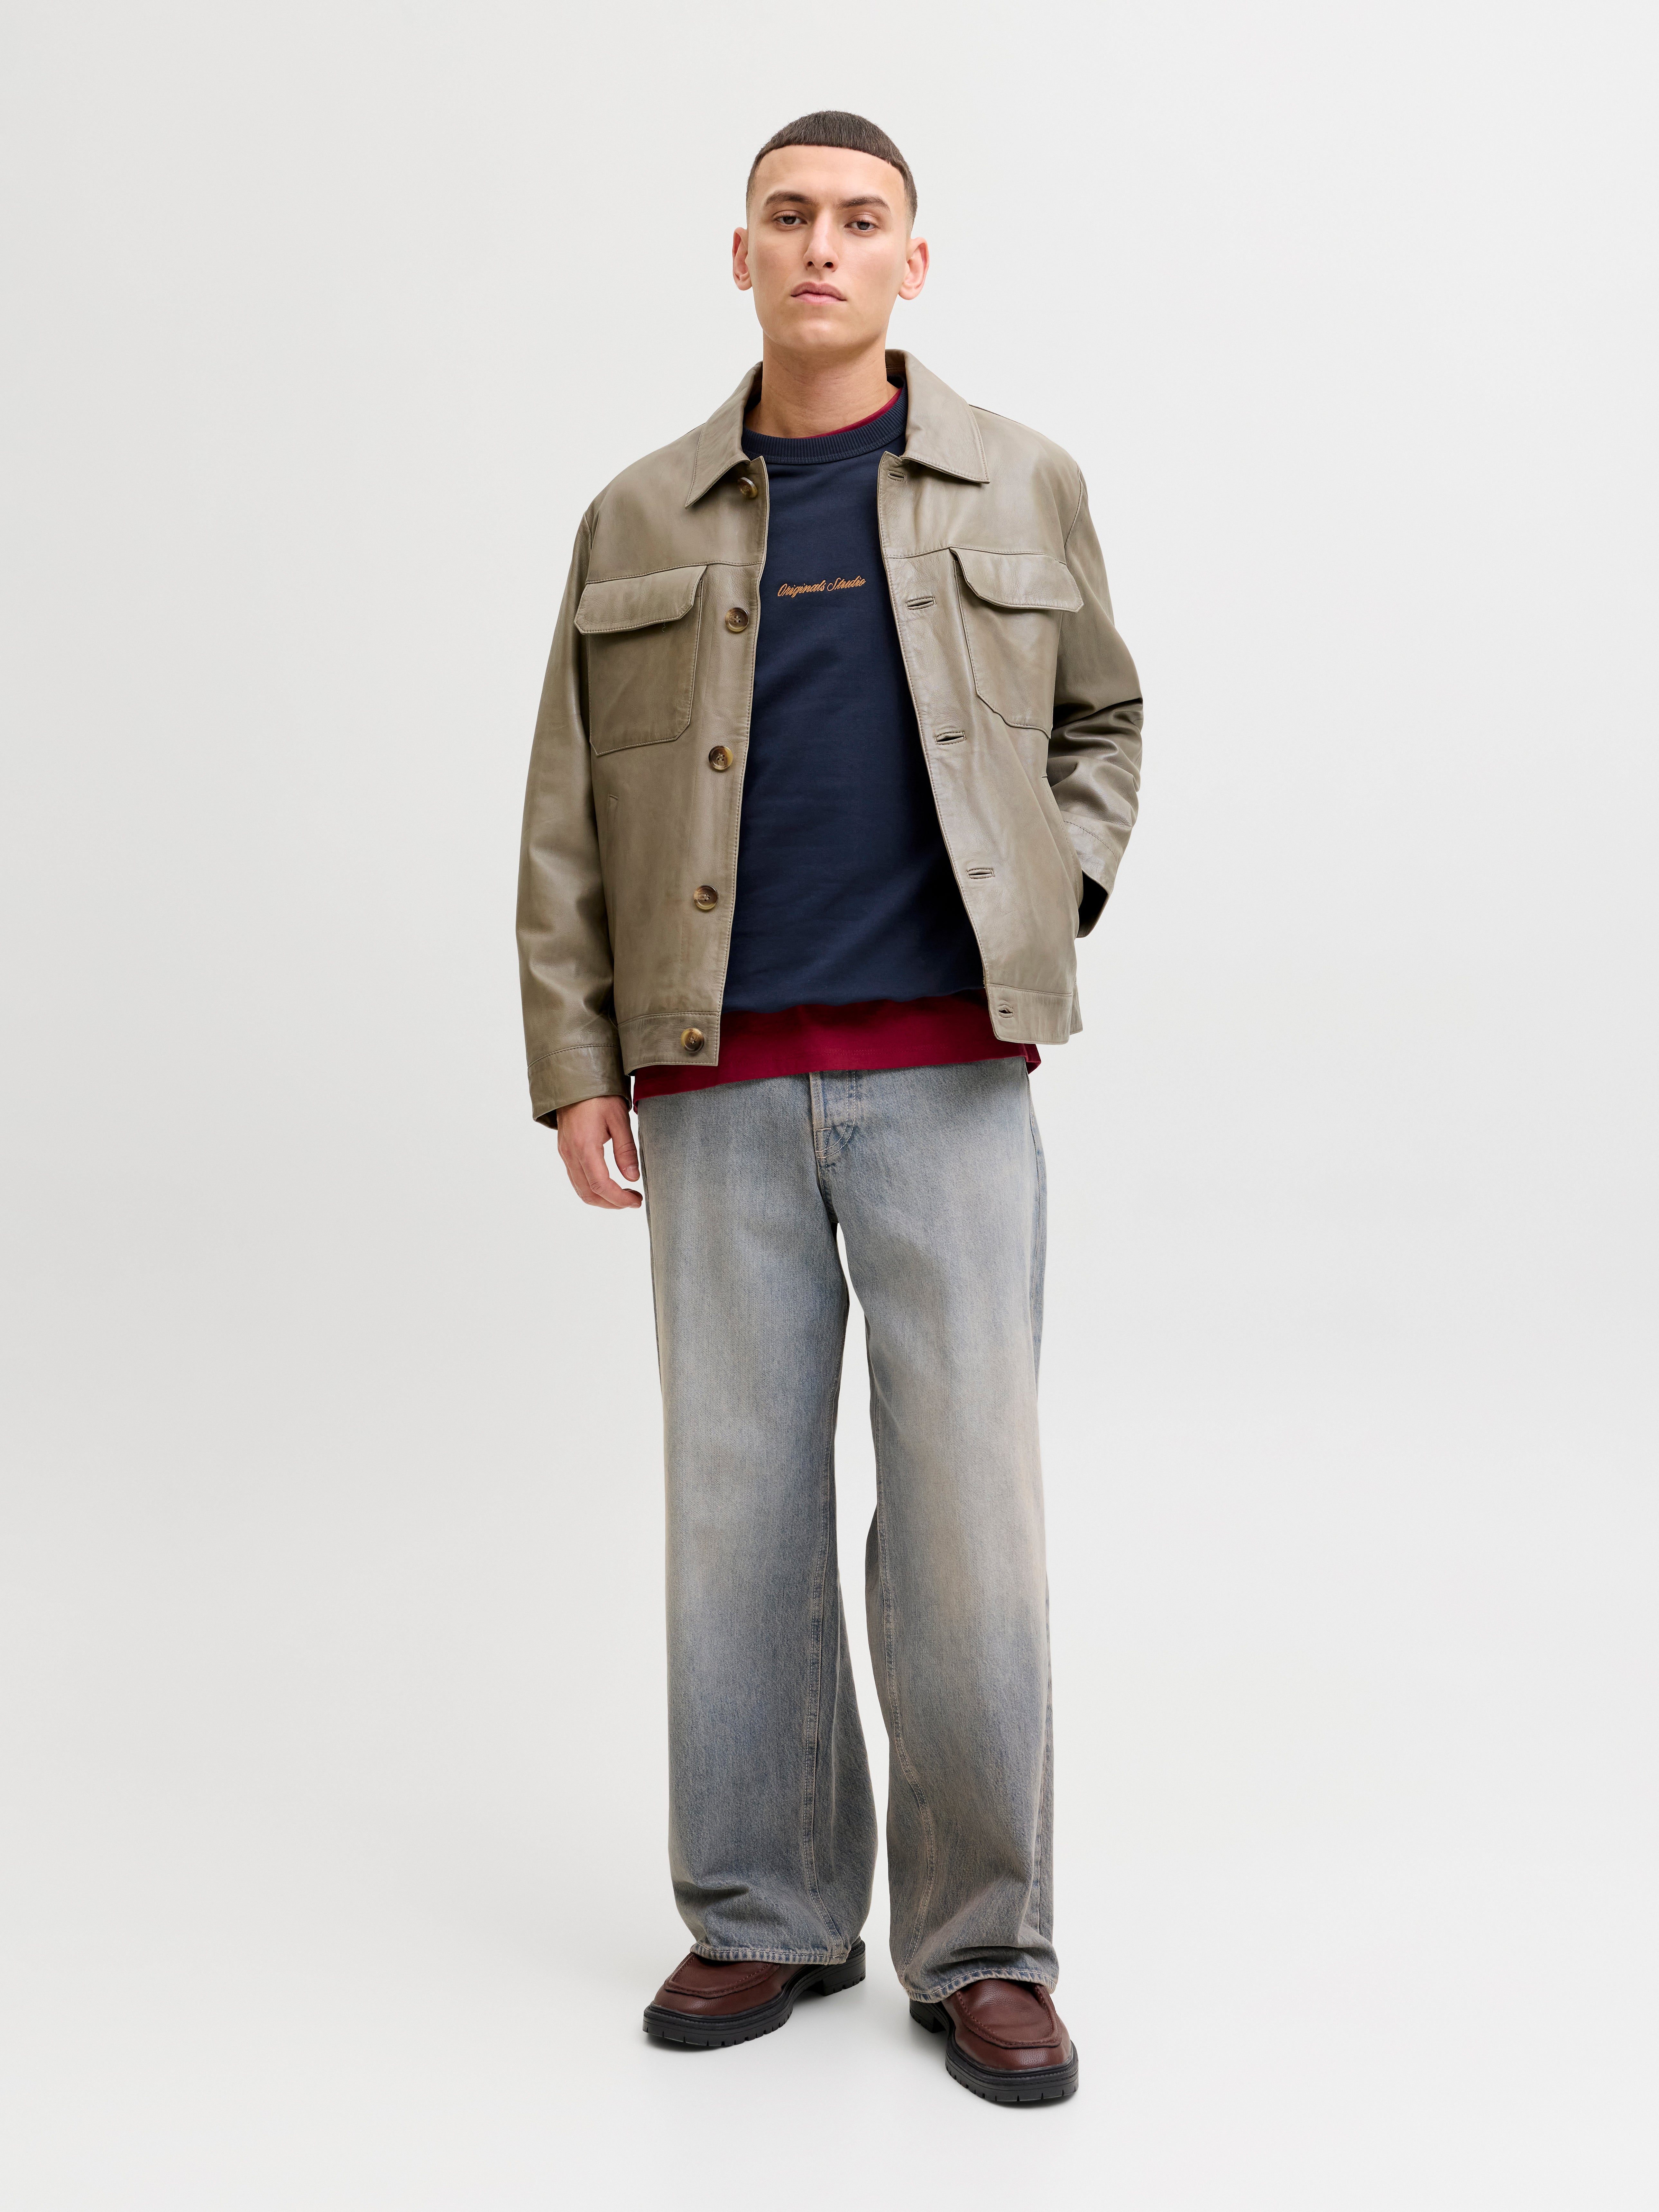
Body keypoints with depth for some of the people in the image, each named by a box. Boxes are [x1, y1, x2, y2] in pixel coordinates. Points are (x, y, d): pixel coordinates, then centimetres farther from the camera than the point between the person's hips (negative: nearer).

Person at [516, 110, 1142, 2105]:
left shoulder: (1022, 490, 9)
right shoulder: (640, 523, 11)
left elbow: (1102, 718, 22)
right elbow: (569, 818, 9)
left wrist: (1056, 895, 4)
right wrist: (569, 1065, 2)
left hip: (947, 1067, -1)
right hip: (722, 1083, 1)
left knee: (964, 1505, -3)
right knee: (738, 1504, 5)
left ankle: (985, 1948, 11)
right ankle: (765, 1917, 20)